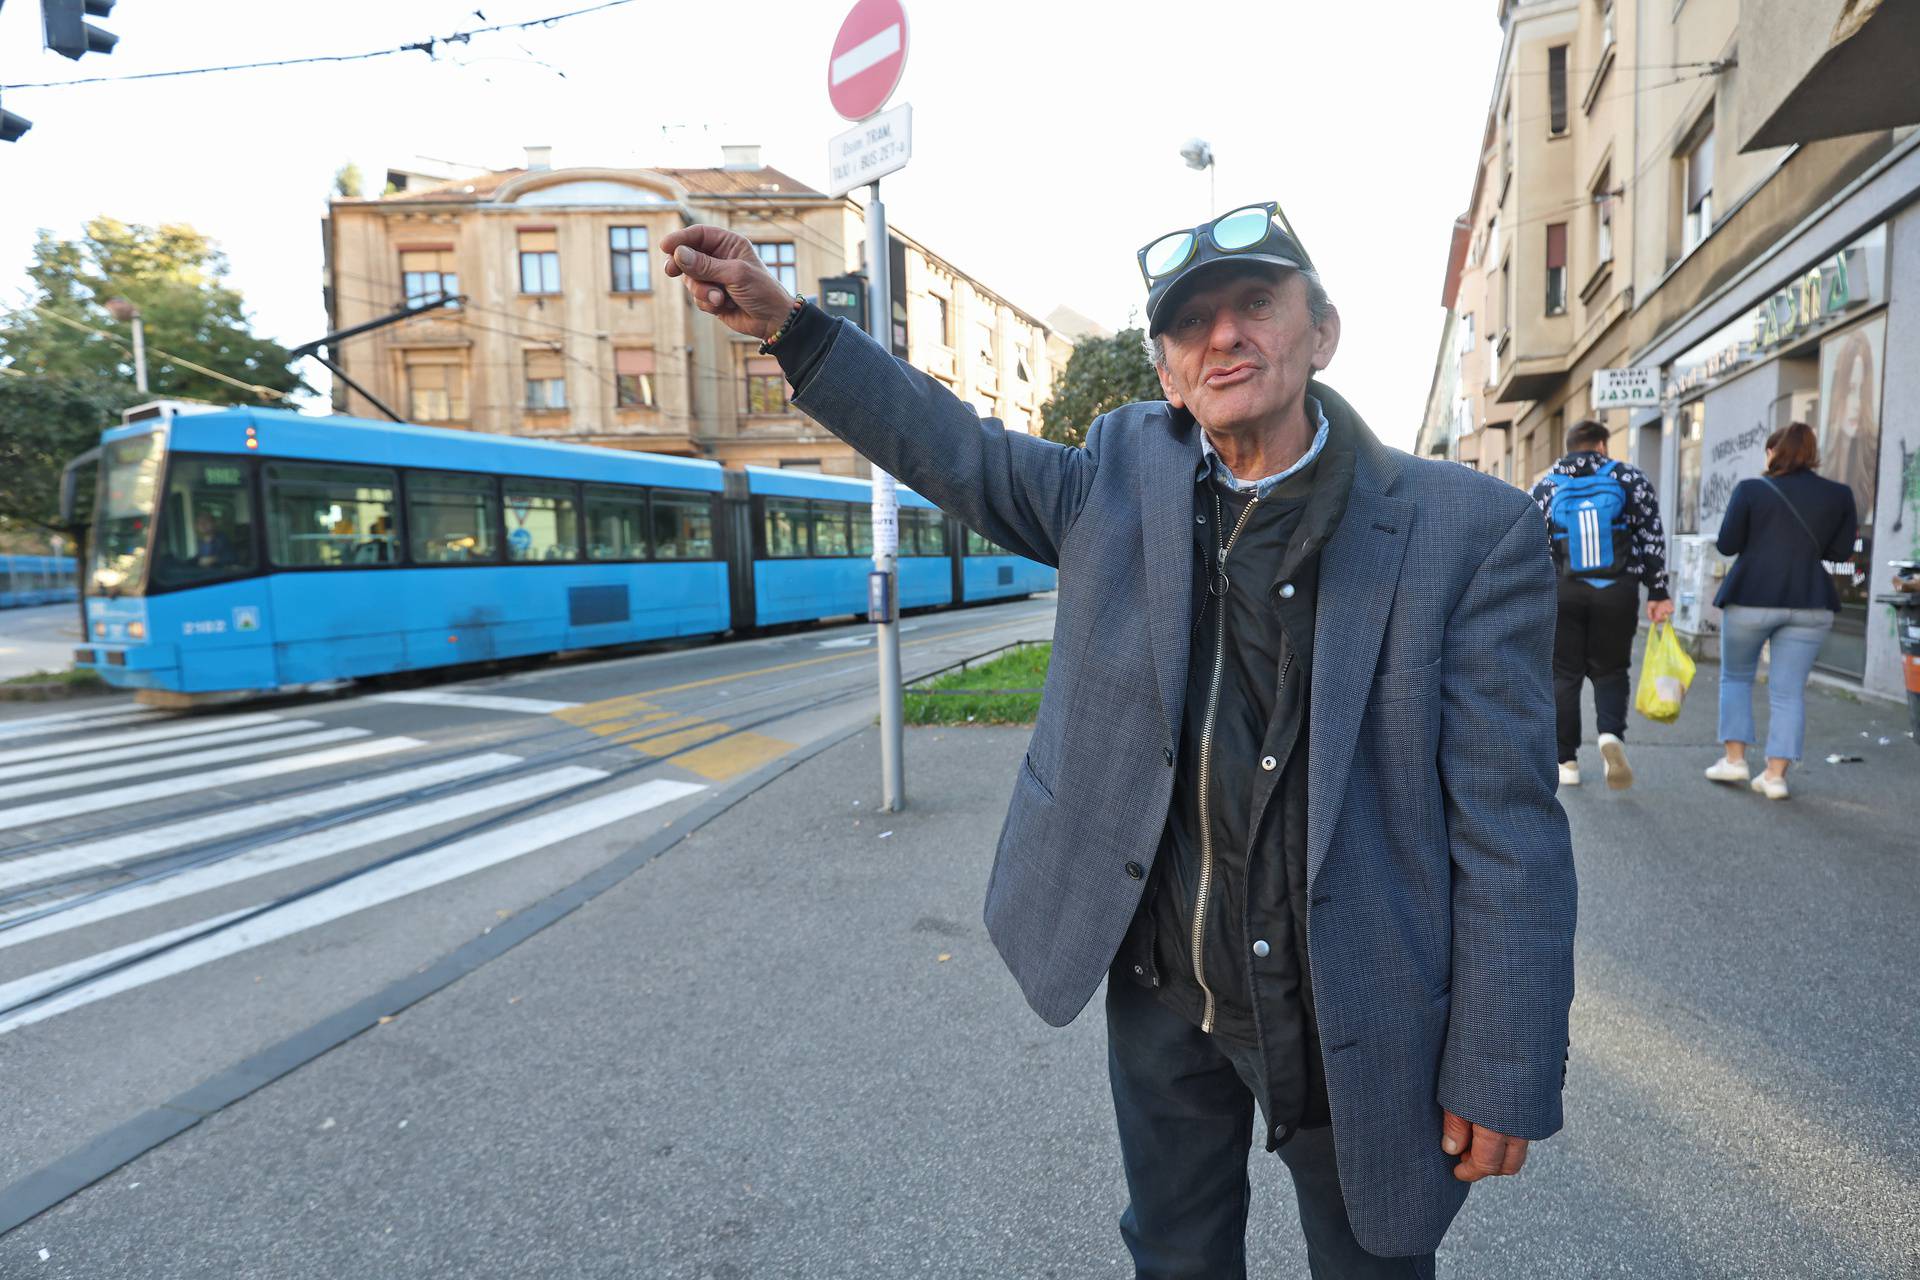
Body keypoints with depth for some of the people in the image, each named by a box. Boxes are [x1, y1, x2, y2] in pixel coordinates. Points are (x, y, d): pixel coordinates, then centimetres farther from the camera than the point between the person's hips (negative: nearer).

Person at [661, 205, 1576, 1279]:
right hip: (1159, 989, 3)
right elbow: (957, 452, 6)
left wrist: (1504, 1078, -10)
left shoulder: (1471, 532, -14)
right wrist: (786, 323, 1)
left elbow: (1509, 829, -13)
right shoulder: (1128, 475, -5)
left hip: (1350, 1018, -2)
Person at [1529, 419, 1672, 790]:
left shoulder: (1545, 487, 5)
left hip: (1563, 594, 0)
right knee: (1610, 670, 14)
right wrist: (1659, 593, 3)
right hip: (1618, 593, 0)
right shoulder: (1630, 479, 4)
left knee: (1564, 676, 7)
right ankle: (1612, 733, -13)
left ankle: (1566, 762, 9)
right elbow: (1652, 539, 0)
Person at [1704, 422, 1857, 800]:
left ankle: (1735, 758, 12)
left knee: (1736, 676, 15)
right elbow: (1841, 552, 7)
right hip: (1810, 605, 2)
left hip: (1750, 598, -2)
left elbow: (1726, 545, -4)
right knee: (1789, 691, 5)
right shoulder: (1840, 495, 4)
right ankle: (1776, 774, 3)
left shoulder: (1750, 489, -5)